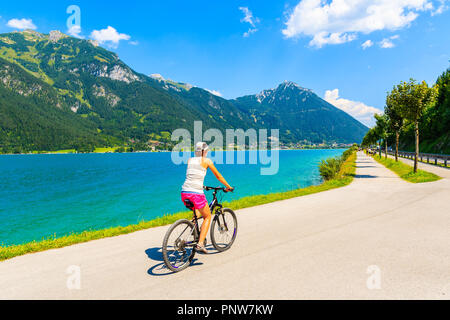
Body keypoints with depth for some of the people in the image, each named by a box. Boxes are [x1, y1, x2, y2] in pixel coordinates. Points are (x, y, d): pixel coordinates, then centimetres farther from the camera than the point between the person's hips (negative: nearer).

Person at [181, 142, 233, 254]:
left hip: (184, 193, 6)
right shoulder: (206, 161, 3)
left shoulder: (190, 160, 17)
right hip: (197, 193, -5)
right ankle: (200, 243, 3)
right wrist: (228, 186, 27)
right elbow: (218, 176, 12)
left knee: (197, 213, 34)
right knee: (207, 217, 14)